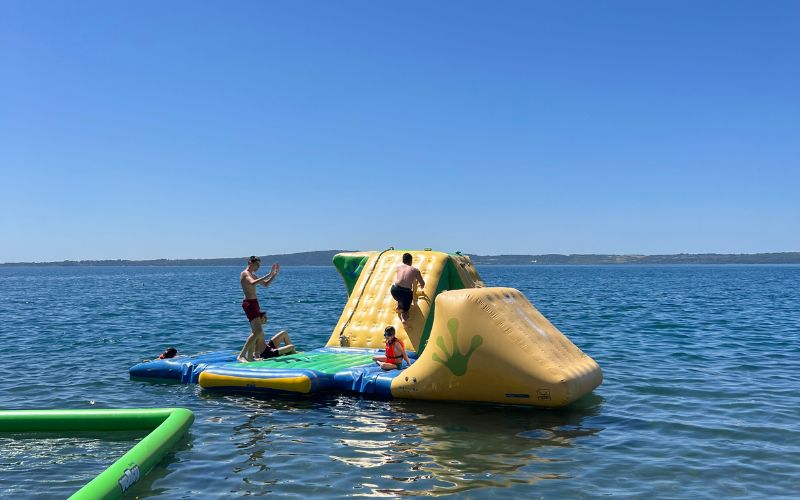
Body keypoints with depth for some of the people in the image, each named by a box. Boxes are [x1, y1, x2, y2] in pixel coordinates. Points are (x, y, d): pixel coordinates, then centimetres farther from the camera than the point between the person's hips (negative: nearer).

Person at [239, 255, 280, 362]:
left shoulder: (253, 275, 21)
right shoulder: (245, 273, -9)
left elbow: (266, 284, 28)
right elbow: (252, 283, -30)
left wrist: (275, 274, 15)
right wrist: (268, 275, -29)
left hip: (254, 303, 11)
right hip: (249, 303, -10)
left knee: (255, 331, 13)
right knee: (258, 331, -18)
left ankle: (250, 356, 17)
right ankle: (241, 355, -19)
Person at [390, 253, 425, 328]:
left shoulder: (398, 267, 14)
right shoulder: (415, 270, 9)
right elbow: (422, 284, 13)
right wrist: (421, 286, 39)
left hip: (395, 290, 3)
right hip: (406, 292, -3)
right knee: (405, 310, 17)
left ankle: (399, 307, 21)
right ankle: (404, 318, -12)